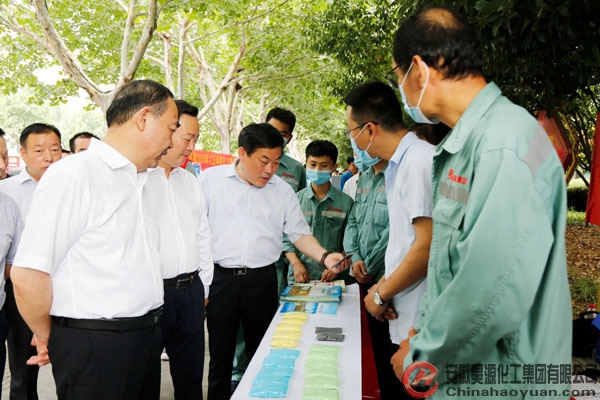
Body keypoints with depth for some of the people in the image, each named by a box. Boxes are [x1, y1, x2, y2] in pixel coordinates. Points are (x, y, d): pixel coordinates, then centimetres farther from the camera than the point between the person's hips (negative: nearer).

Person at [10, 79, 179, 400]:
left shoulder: (135, 181, 12)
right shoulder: (72, 176, -16)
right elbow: (27, 275, -20)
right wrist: (47, 340, -6)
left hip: (144, 336, 8)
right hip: (94, 346, -8)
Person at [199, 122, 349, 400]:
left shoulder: (283, 190, 6)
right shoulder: (210, 179, -1)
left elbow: (299, 233, 8)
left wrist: (324, 257, -10)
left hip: (262, 280, 2)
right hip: (220, 277, -1)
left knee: (261, 351, 11)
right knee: (220, 352, 9)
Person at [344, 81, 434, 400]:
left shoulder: (420, 161, -17)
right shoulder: (397, 166, 14)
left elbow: (428, 246, -22)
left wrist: (381, 295, -11)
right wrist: (384, 285, 7)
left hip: (420, 325, -9)